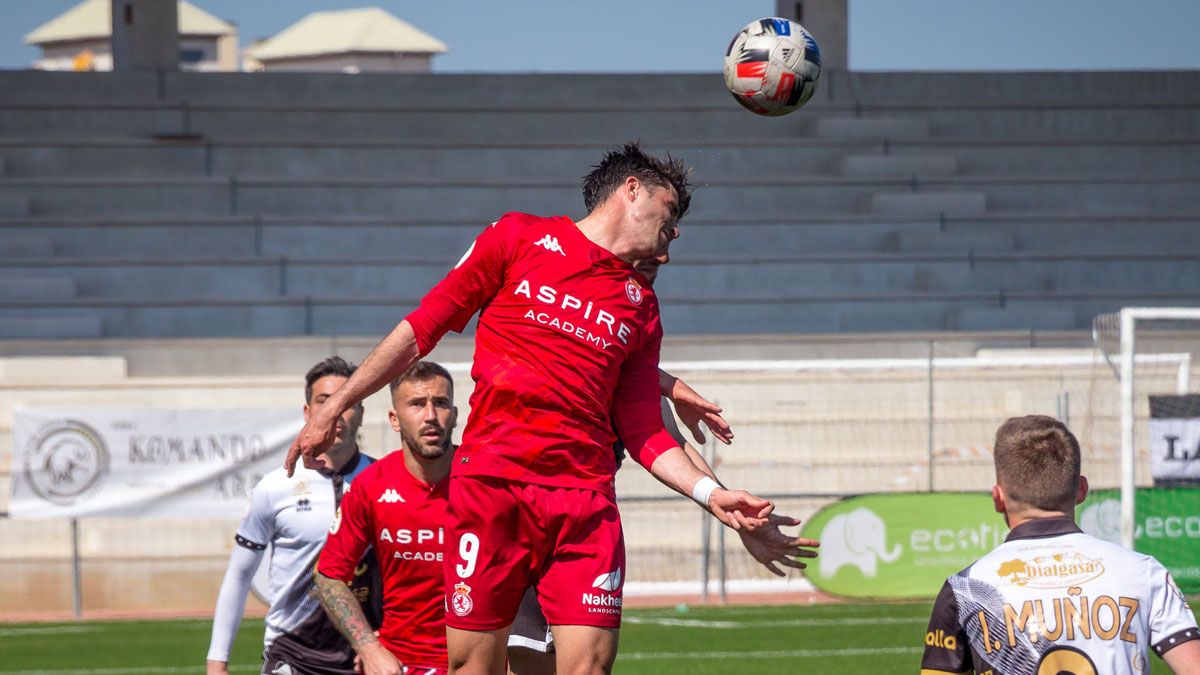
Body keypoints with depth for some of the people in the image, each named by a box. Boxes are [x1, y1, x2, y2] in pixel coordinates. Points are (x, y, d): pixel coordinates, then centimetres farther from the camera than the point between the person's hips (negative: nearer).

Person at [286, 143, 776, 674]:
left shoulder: (641, 306, 19)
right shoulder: (520, 237, 9)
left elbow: (643, 433, 18)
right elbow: (423, 327, 11)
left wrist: (710, 494, 4)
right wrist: (334, 407, 9)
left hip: (586, 500, 3)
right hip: (491, 483, -3)